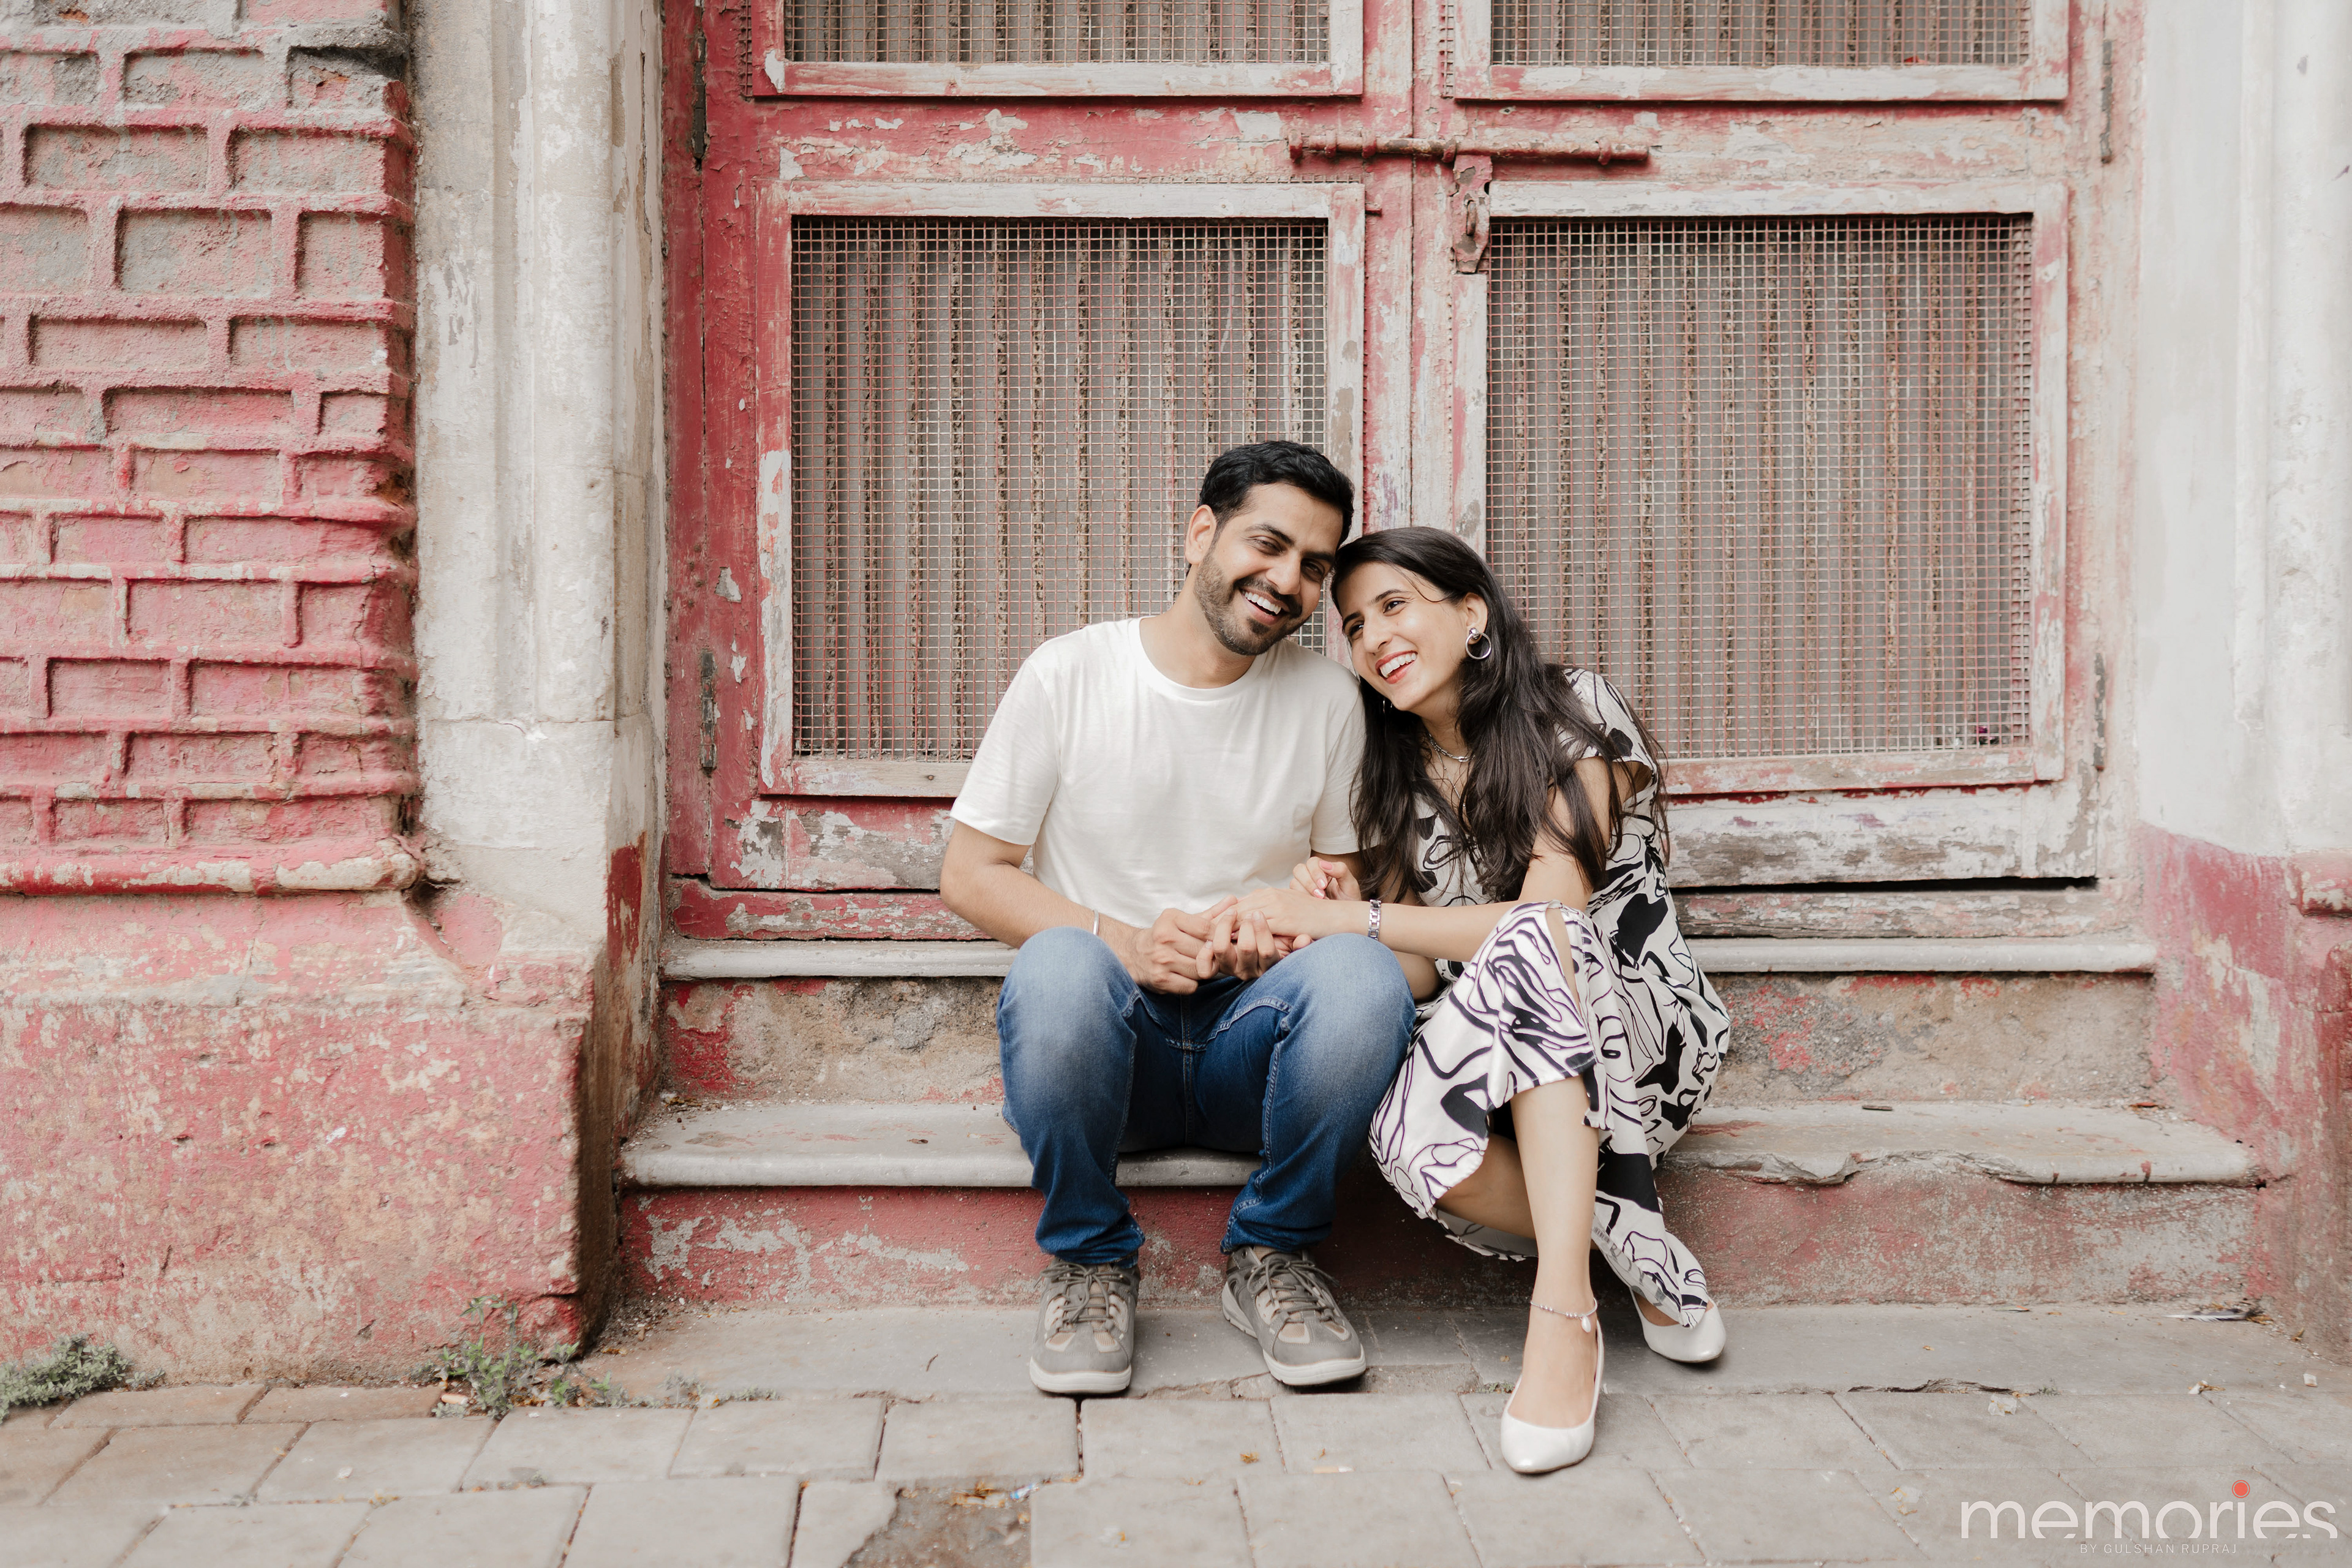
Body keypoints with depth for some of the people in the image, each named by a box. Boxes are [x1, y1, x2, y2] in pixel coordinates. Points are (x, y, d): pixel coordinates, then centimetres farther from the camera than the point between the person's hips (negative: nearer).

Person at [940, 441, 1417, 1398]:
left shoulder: (1328, 701, 7)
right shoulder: (1068, 675, -1)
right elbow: (970, 876, -1)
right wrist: (1122, 940, -18)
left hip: (1250, 1047, 2)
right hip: (1107, 1040, -1)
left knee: (1365, 977, -31)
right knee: (1058, 970, -37)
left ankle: (1270, 1255, -6)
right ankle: (1091, 1262, -9)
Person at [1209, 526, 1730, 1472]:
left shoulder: (1575, 715, -7)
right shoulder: (1398, 777, 10)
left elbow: (1549, 916, -18)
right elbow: (1422, 974, 3)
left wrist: (1354, 921, -19)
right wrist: (1344, 910, -18)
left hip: (1644, 1030, -3)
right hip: (1509, 1061, 4)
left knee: (1528, 940, -38)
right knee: (1411, 1134, -33)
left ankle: (1563, 1309, -42)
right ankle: (1650, 1266, -15)